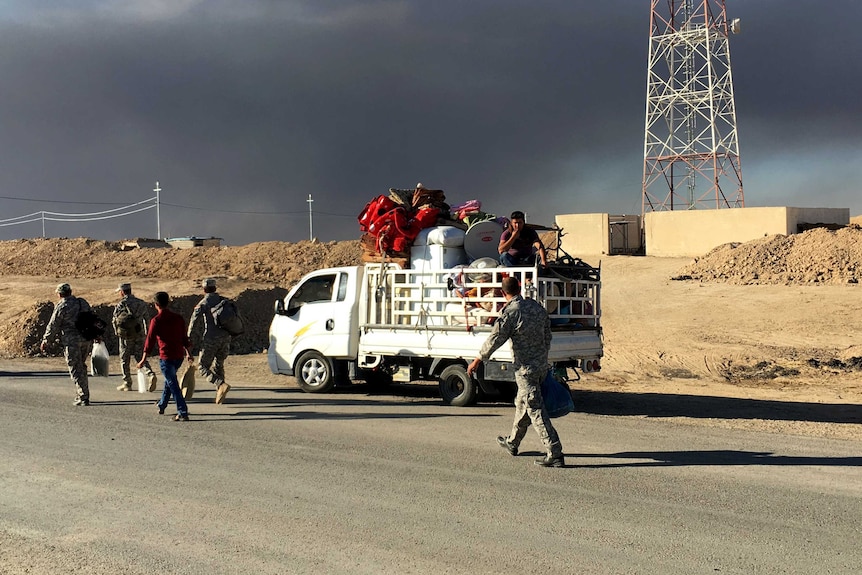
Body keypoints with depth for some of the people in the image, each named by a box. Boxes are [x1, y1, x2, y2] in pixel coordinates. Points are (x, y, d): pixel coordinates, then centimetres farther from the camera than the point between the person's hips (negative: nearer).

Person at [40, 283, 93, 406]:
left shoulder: (61, 307, -9)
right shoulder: (83, 303, 10)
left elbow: (52, 326, -6)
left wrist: (45, 341, 5)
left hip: (71, 341, -6)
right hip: (86, 339, 6)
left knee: (76, 370, -2)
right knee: (81, 367, 18)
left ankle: (83, 398, -6)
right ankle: (82, 394, 22)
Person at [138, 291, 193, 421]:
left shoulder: (156, 321, -11)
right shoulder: (178, 318, 5)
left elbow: (150, 340, -10)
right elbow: (184, 337, 11)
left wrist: (143, 360, -5)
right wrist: (188, 352, 24)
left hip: (166, 356, -6)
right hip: (179, 355, 6)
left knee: (173, 384, -3)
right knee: (170, 380, 25)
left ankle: (183, 413, -9)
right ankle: (161, 405, 41)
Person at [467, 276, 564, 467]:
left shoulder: (509, 313, -17)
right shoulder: (536, 306, 5)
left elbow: (494, 339, -12)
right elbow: (547, 335, 13)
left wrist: (477, 361, 0)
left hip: (525, 368, -8)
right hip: (542, 365, 8)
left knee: (536, 410, -6)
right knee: (522, 403, 23)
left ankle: (555, 453, -10)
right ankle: (512, 442, 39)